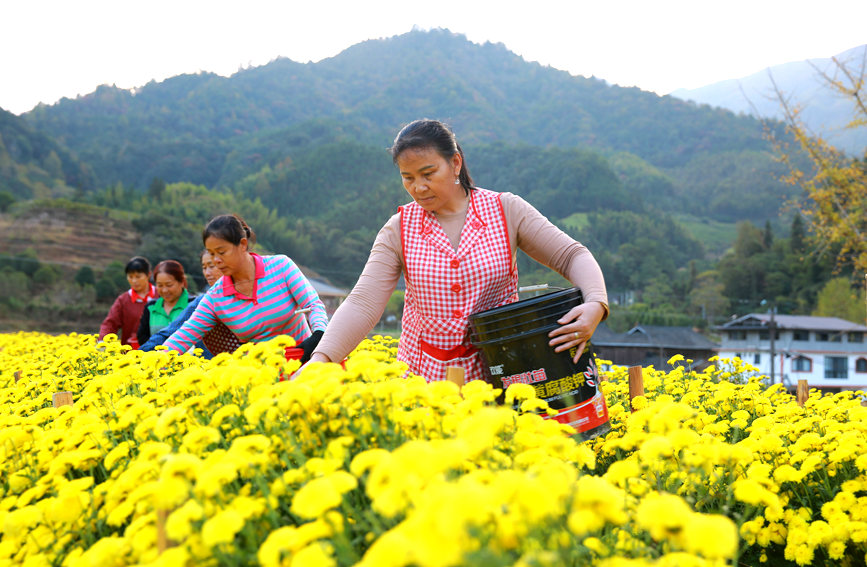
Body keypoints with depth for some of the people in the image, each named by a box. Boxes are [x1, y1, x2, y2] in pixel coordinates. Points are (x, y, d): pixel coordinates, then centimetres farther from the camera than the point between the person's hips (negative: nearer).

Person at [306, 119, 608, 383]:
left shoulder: (506, 210, -2)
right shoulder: (398, 230, -1)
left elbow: (573, 257, -2)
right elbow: (362, 305, -10)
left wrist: (596, 304, -23)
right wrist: (320, 359, -26)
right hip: (425, 374, 1)